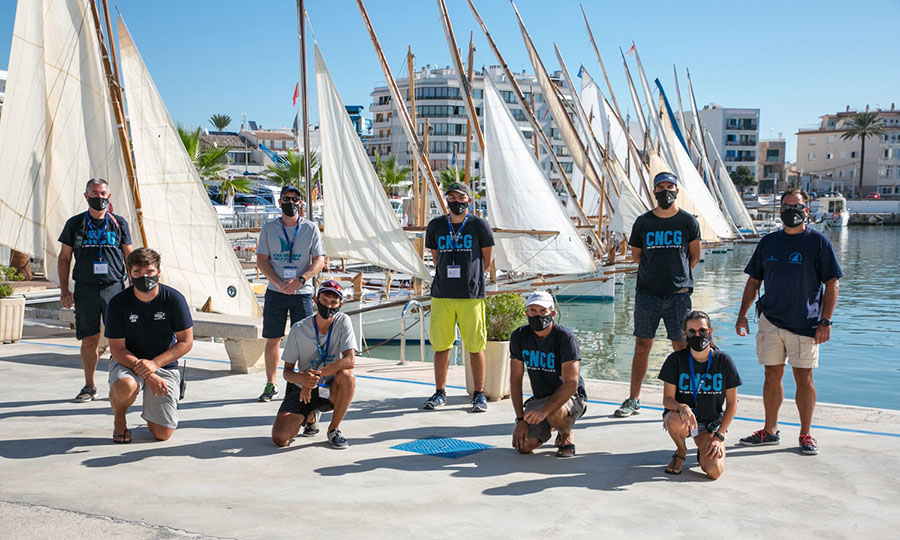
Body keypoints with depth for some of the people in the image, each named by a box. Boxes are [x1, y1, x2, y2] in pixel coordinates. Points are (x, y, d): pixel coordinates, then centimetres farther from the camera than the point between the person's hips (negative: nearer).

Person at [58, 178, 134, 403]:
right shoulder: (75, 224, 8)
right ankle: (89, 387, 18)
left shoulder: (119, 223, 7)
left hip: (114, 287, -1)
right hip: (85, 289, 1)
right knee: (89, 340, 5)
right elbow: (64, 259, 11)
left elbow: (129, 257, 11)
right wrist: (64, 290, 4)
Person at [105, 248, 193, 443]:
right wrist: (146, 374, -25)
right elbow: (117, 349, -11)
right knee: (124, 387, -38)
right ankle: (119, 420, -2)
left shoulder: (174, 299, -10)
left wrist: (154, 364, -22)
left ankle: (150, 411, 28)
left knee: (162, 434, -9)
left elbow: (186, 342, -8)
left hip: (164, 364, 0)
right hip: (128, 361, 0)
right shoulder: (118, 303, -11)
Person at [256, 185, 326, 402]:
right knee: (272, 340, 5)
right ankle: (271, 384, 17)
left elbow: (319, 261, -1)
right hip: (275, 292, 1)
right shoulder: (269, 228, 6)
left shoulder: (311, 229, 3)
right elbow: (261, 261, 2)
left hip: (302, 292, -1)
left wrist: (299, 280, -17)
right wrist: (280, 283, -13)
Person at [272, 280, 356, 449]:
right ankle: (310, 416, 17)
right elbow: (287, 371, -4)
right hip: (303, 390, 1)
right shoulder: (298, 329, -8)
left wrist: (316, 376, -31)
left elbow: (350, 360, -22)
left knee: (347, 375, -35)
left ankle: (334, 429, -10)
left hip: (331, 390, 0)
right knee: (280, 438, -19)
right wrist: (302, 378, -29)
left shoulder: (343, 321, -10)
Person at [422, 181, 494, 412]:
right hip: (441, 295, 3)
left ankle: (479, 395, 14)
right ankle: (440, 393, 20)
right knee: (440, 346, 7)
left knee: (475, 347, 1)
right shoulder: (435, 226, 8)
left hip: (471, 295, -2)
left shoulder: (479, 225, 0)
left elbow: (487, 258, 10)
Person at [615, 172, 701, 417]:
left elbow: (695, 256, 14)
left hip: (678, 294, -1)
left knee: (681, 347, 2)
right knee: (641, 346, 5)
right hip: (647, 293, 1)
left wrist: (678, 273, 11)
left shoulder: (688, 221, 3)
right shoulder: (643, 222, 4)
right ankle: (633, 400, 14)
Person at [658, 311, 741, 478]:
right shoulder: (676, 360, -10)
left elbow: (732, 404, -2)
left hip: (711, 423, 0)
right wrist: (682, 407, -33)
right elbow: (667, 399, -10)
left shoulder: (724, 361, -8)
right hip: (681, 415, 0)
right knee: (675, 421, -38)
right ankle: (681, 451, -2)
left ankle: (704, 450, 16)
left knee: (714, 471, -23)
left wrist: (719, 436, -9)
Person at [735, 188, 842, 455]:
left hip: (805, 323, -3)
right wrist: (742, 314, 7)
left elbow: (831, 285, -3)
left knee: (804, 378, 1)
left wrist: (825, 321, -10)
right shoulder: (768, 242, 10)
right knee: (772, 376, 8)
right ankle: (770, 430, 19)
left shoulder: (818, 241, -1)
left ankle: (806, 434, 15)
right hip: (770, 320, 3)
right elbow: (753, 281, 15)